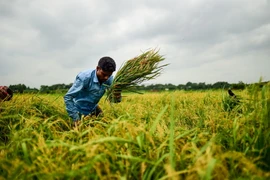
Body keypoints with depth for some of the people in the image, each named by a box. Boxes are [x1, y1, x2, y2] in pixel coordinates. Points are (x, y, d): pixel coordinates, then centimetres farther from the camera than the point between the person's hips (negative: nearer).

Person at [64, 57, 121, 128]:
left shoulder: (109, 79, -16)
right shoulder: (85, 77, -31)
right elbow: (68, 97, -27)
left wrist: (117, 97, -36)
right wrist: (75, 117, -30)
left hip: (93, 108, 5)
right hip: (80, 111, -5)